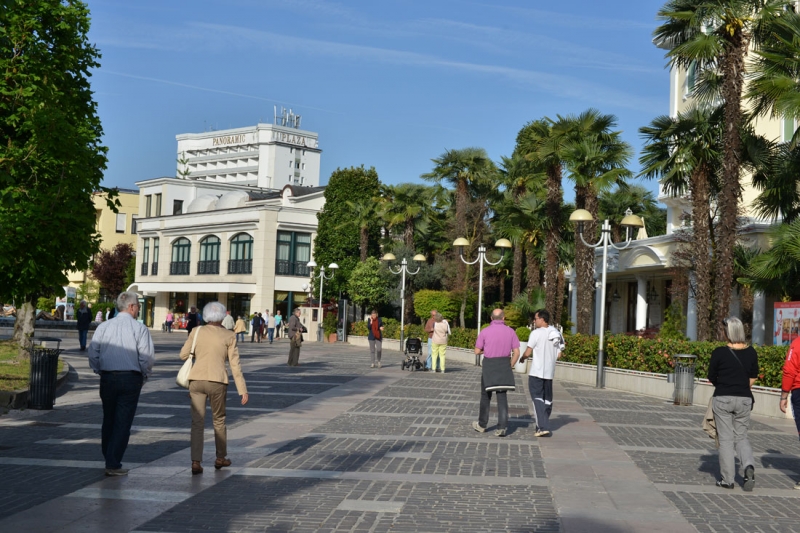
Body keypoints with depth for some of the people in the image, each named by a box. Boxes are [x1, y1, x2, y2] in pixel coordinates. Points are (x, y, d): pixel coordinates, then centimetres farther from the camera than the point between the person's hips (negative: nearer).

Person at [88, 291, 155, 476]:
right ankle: (113, 464, -1)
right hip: (131, 378, -4)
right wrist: (143, 376, 6)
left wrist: (101, 372, 15)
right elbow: (147, 358, -10)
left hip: (107, 378, 4)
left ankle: (109, 459, 28)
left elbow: (93, 355, 3)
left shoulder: (103, 327, 4)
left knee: (108, 420, 17)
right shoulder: (139, 328, -6)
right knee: (123, 423, 1)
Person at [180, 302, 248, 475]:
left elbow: (184, 355, 7)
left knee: (197, 422, 4)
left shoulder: (197, 332, 2)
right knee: (219, 420, 17)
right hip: (217, 381, -1)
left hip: (196, 380, 1)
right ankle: (220, 458, 30)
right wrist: (242, 390, 0)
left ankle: (196, 462, -4)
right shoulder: (229, 336, -1)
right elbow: (235, 364, -3)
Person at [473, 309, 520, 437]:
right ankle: (501, 427, -4)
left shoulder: (485, 332, -6)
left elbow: (477, 352, -1)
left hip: (489, 364, -1)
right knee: (502, 396, 6)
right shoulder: (510, 332, 0)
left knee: (486, 395, 13)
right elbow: (516, 352, -2)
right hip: (504, 364, 1)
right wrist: (510, 366, 8)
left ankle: (482, 425, 24)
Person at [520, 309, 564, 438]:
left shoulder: (536, 333, -13)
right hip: (549, 371, 6)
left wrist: (523, 358, 10)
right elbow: (559, 355, 9)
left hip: (536, 371, -6)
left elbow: (528, 352, -10)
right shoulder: (556, 334, 6)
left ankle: (543, 427, -16)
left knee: (537, 398, -5)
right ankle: (543, 426, 24)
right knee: (547, 399, 15)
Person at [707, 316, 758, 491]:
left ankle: (727, 479, 7)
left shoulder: (719, 352, -11)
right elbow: (753, 378, 7)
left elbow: (711, 378, -1)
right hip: (744, 399, 3)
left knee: (726, 439, 6)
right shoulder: (751, 352, 0)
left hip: (723, 399, -3)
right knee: (741, 437, 15)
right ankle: (749, 466, -10)